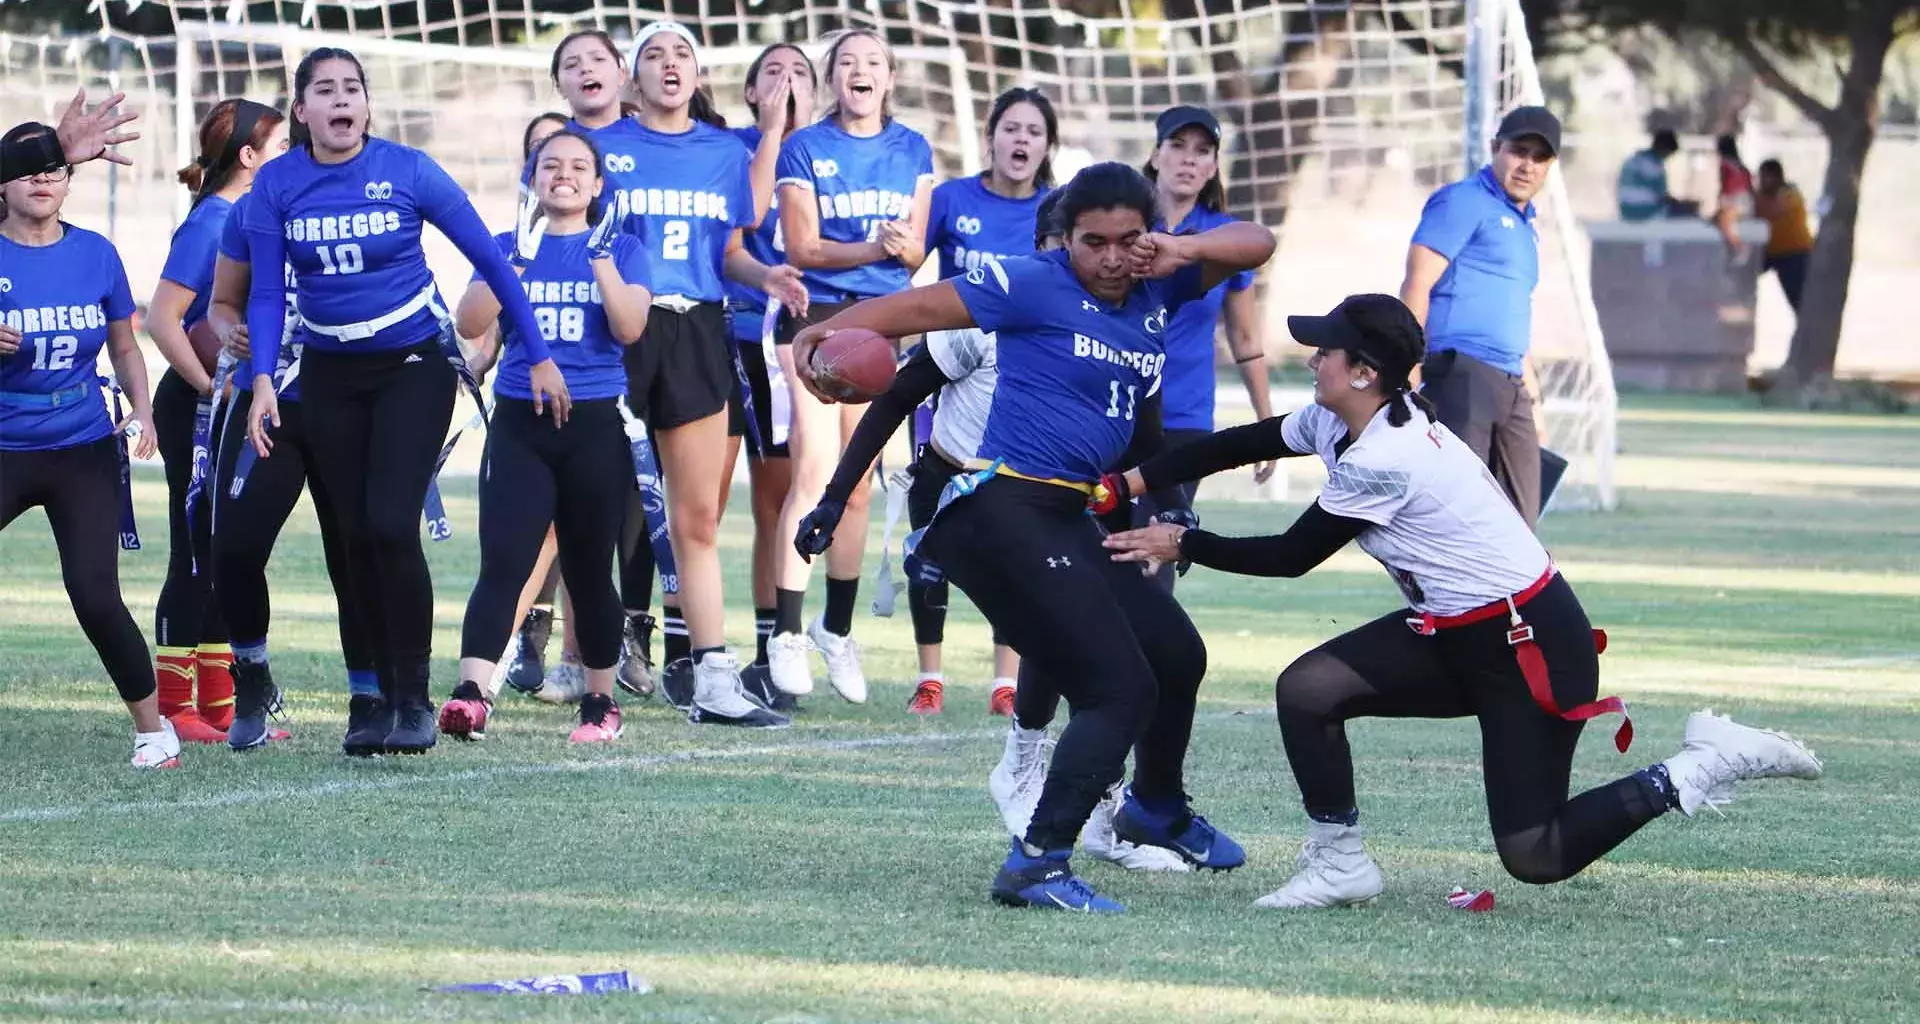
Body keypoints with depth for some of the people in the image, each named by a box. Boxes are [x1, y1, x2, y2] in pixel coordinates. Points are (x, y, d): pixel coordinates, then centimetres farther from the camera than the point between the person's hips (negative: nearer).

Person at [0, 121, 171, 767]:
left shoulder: (95, 255, 3)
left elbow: (125, 348, 13)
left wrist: (141, 412, -2)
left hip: (84, 453, 1)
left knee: (95, 597, -10)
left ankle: (153, 727, 7)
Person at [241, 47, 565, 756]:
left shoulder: (407, 171, -11)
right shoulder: (276, 185, -4)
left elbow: (488, 259, -5)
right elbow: (267, 292, -2)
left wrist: (539, 357, -3)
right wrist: (264, 381, -17)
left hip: (413, 365, -3)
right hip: (330, 374, 3)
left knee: (391, 524, -16)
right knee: (355, 536, 3)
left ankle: (413, 698, -5)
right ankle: (378, 695, 14)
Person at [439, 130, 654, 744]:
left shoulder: (622, 249, 7)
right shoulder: (507, 247, 11)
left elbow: (629, 328, -8)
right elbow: (470, 324, -3)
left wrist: (601, 256, -15)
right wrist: (516, 259, -11)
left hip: (595, 424, 0)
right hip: (520, 423, 0)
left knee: (589, 571, 7)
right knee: (502, 562, -15)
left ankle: (601, 700, 22)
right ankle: (471, 696, -27)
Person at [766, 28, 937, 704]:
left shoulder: (912, 152, 10)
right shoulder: (804, 148, 0)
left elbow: (916, 256, 8)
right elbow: (803, 248, -6)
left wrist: (904, 244, -15)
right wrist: (875, 247, -19)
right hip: (817, 318, -4)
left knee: (857, 485, 7)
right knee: (815, 470, -14)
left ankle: (837, 630, 18)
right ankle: (787, 634, -13)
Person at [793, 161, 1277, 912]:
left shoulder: (1156, 290, 10)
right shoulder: (1034, 287, -10)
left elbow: (1256, 245, 12)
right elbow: (920, 308, -15)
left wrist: (1183, 253, -8)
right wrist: (835, 330, -32)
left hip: (1067, 518, 9)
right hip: (1008, 508, -9)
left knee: (1175, 655, 25)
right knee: (1121, 687, -17)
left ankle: (1157, 809, 51)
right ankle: (1036, 864, -19)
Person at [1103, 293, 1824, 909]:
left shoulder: (1382, 460, -25)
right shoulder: (1337, 423, 2)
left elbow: (1290, 557, -16)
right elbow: (1238, 446, 10)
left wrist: (1182, 545, -6)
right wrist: (1135, 482, 1)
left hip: (1532, 645, -9)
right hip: (1454, 637, 9)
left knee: (1536, 858, -8)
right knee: (1305, 688, -4)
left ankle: (1702, 769, 1)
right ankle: (1339, 864, 7)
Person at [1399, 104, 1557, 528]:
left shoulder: (1525, 227, 26)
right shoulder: (1463, 202, -1)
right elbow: (1417, 286, -11)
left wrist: (1533, 397, 29)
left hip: (1509, 386, 9)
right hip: (1459, 376, -9)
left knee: (1519, 522, 8)